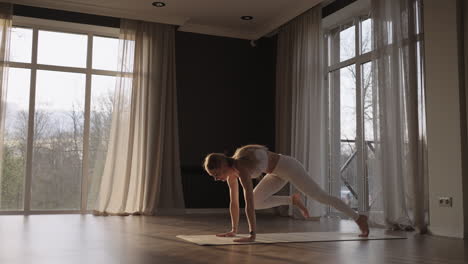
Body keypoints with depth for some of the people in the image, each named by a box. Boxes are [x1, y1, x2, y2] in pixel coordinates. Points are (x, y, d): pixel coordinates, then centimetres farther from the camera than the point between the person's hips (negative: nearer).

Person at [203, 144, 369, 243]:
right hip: (278, 173, 8)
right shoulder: (231, 172, -6)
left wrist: (252, 234, -38)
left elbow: (248, 203, -37)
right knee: (257, 202, 2)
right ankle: (293, 200, 18)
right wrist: (234, 230, 3)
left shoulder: (241, 167, -32)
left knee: (321, 196, -1)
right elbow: (234, 202, 2)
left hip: (287, 166, -8)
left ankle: (358, 218, 13)